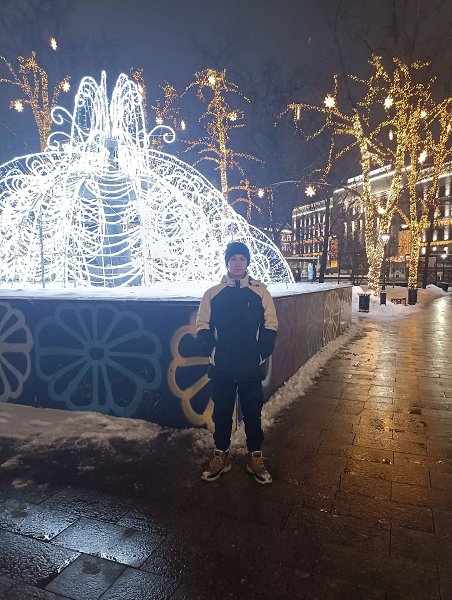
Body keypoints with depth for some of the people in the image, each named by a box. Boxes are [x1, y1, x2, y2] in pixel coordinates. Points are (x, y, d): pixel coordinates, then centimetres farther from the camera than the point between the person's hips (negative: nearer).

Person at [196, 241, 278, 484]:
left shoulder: (260, 291, 0)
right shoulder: (213, 293, 2)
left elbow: (270, 325, 1)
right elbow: (202, 325, 4)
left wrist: (262, 352, -9)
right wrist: (210, 349, -9)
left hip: (251, 367, 0)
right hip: (221, 367, 1)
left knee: (253, 412, 10)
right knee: (221, 411, 12)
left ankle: (255, 457, 28)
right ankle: (220, 455, 30)